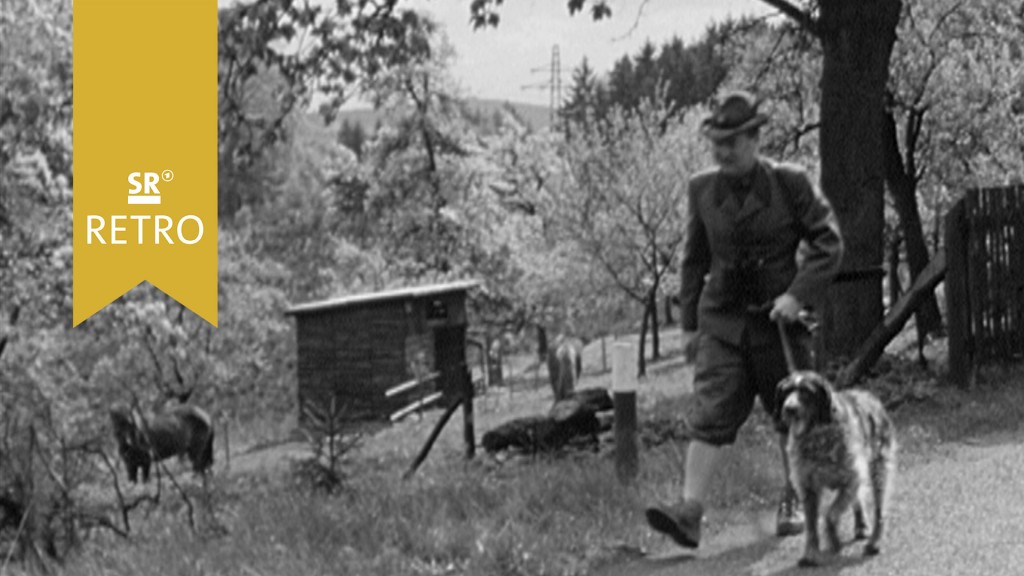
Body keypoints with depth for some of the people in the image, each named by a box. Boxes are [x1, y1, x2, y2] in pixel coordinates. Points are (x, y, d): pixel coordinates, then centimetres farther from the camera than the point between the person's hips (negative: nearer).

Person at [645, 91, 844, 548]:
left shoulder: (790, 183, -6)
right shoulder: (702, 190, 3)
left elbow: (828, 244, -3)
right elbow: (694, 258, 13)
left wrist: (798, 294, -15)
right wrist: (690, 321, 13)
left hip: (780, 319, -1)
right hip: (722, 321, 2)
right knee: (709, 415, -10)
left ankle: (793, 502, 27)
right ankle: (690, 512, -16)